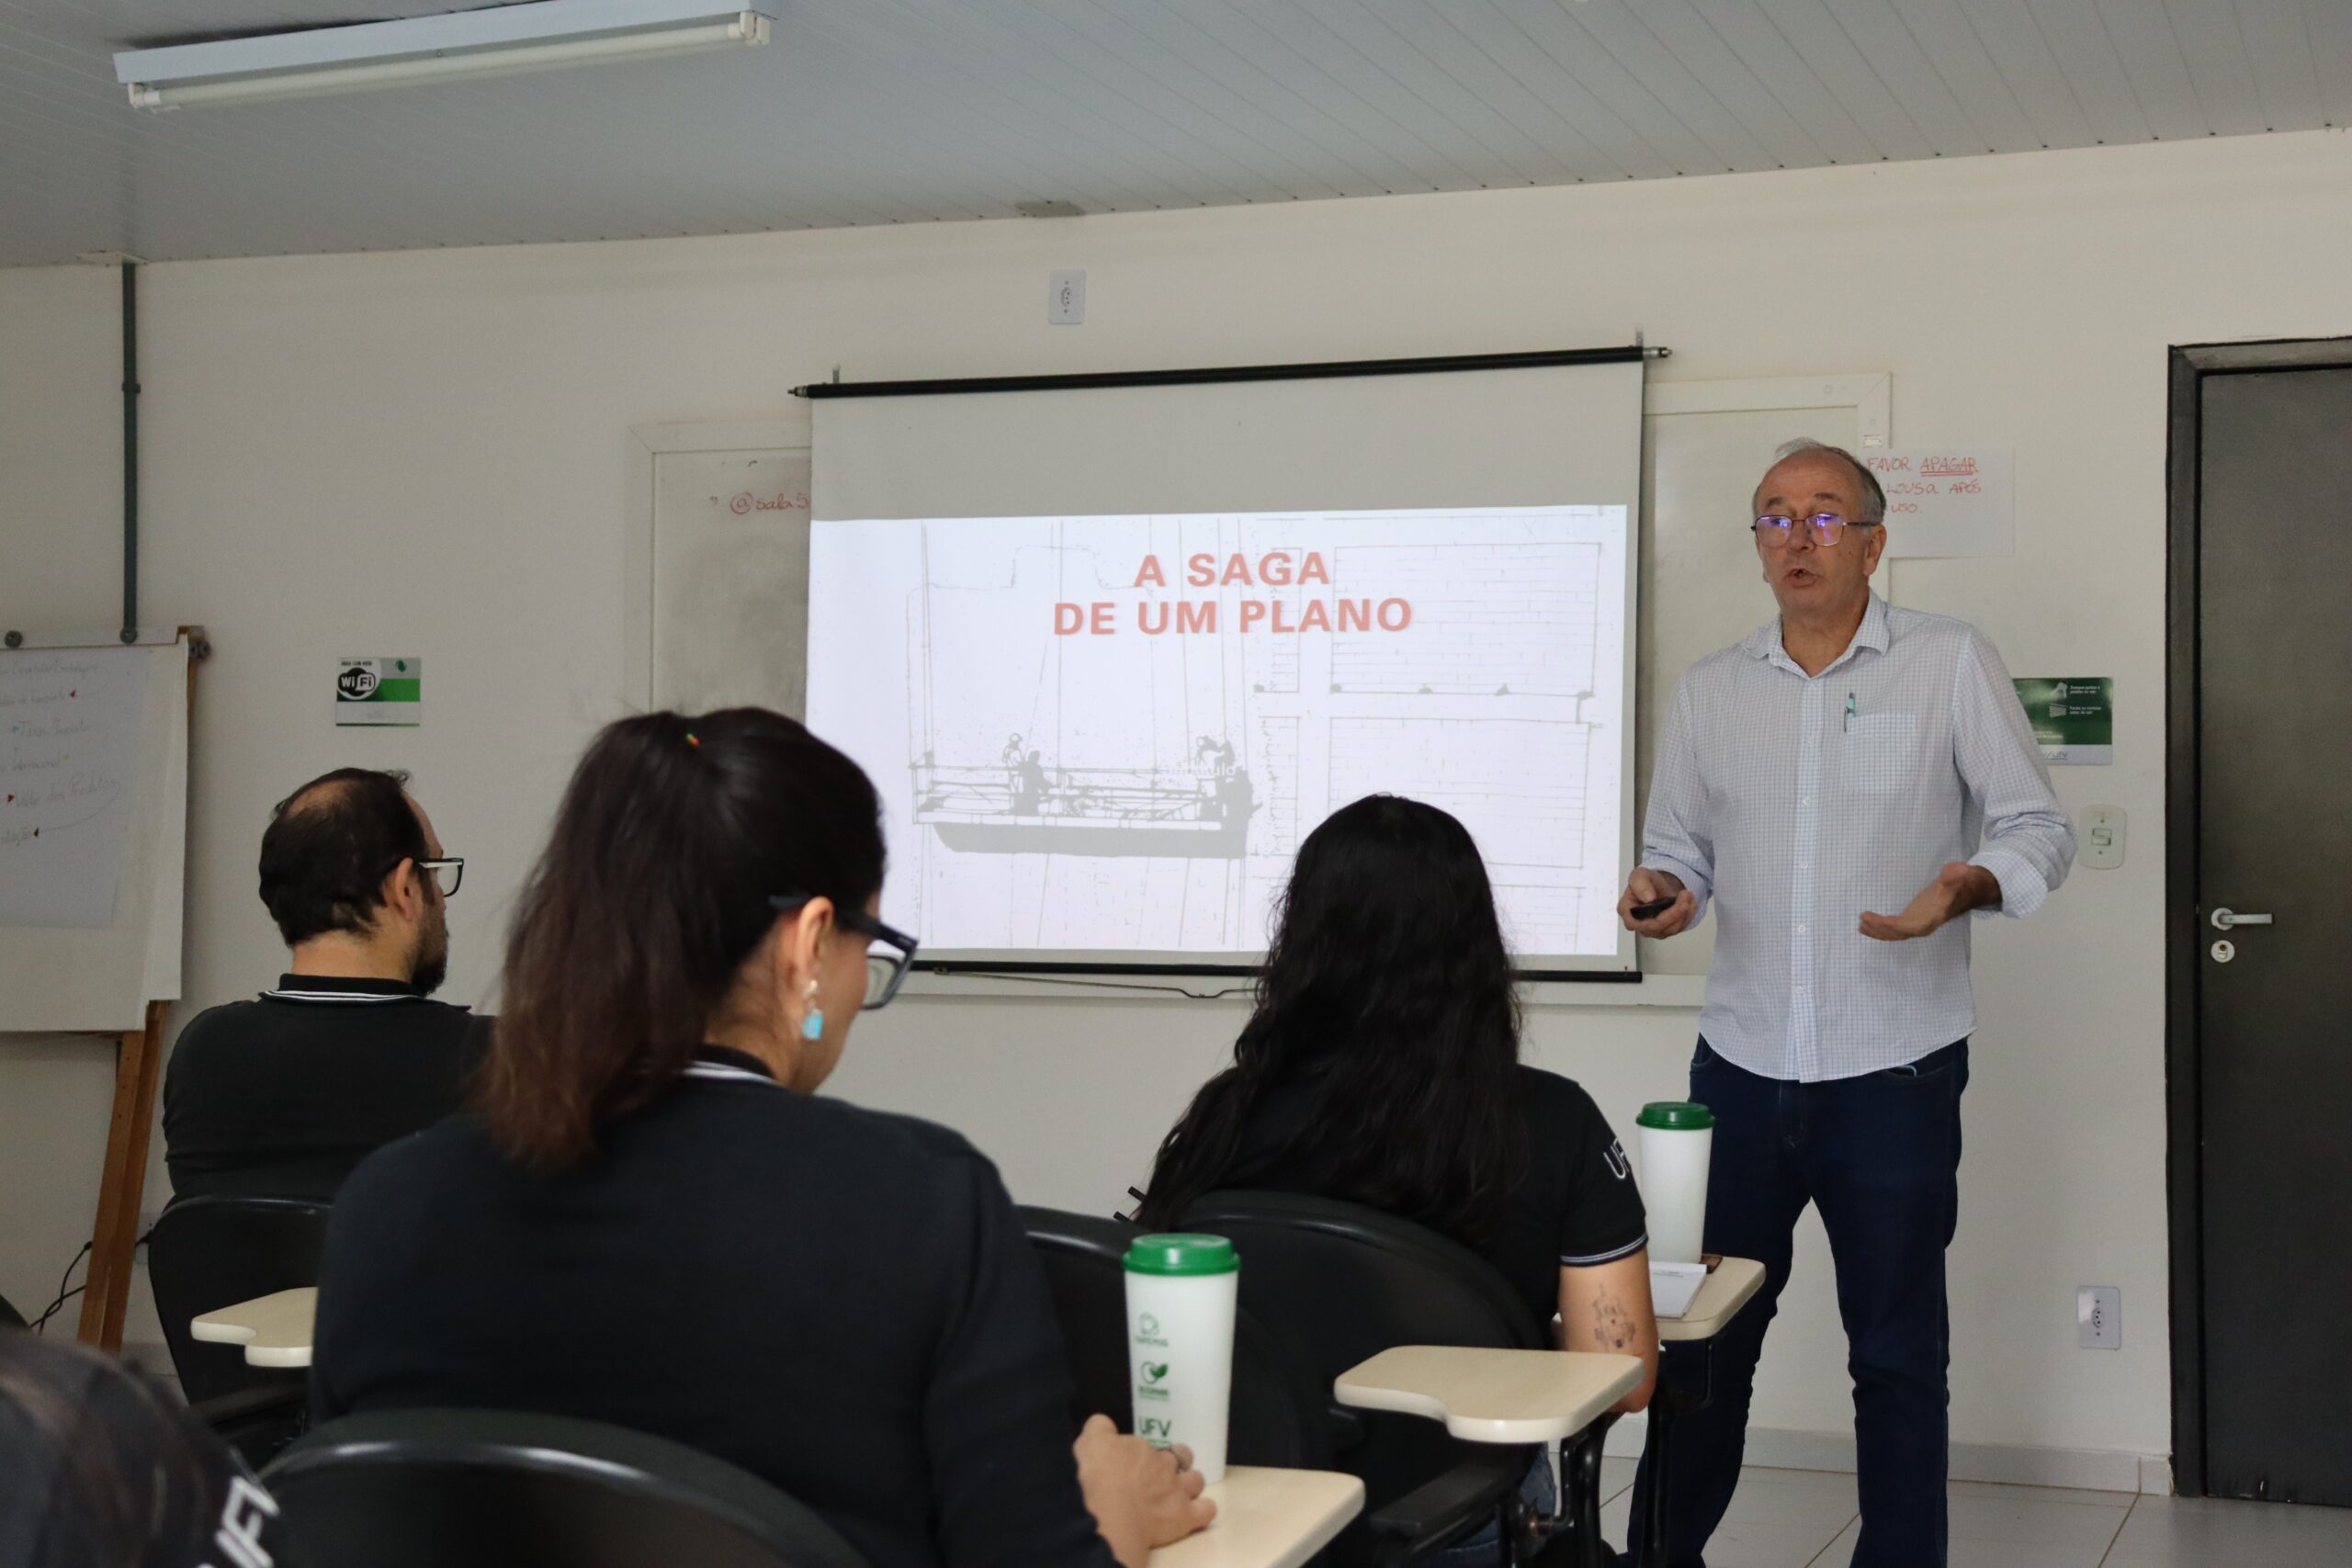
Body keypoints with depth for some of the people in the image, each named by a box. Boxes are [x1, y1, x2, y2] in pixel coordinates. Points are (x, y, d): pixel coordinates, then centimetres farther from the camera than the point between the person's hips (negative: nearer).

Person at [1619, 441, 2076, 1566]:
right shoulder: (1709, 690, 8)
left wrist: (1967, 887, -22)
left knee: (1897, 1352, 8)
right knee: (1706, 1335, 11)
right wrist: (1662, 890, -8)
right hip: (1740, 1068, 3)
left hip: (1894, 1072, -3)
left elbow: (2039, 830, -1)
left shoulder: (1952, 663, -2)